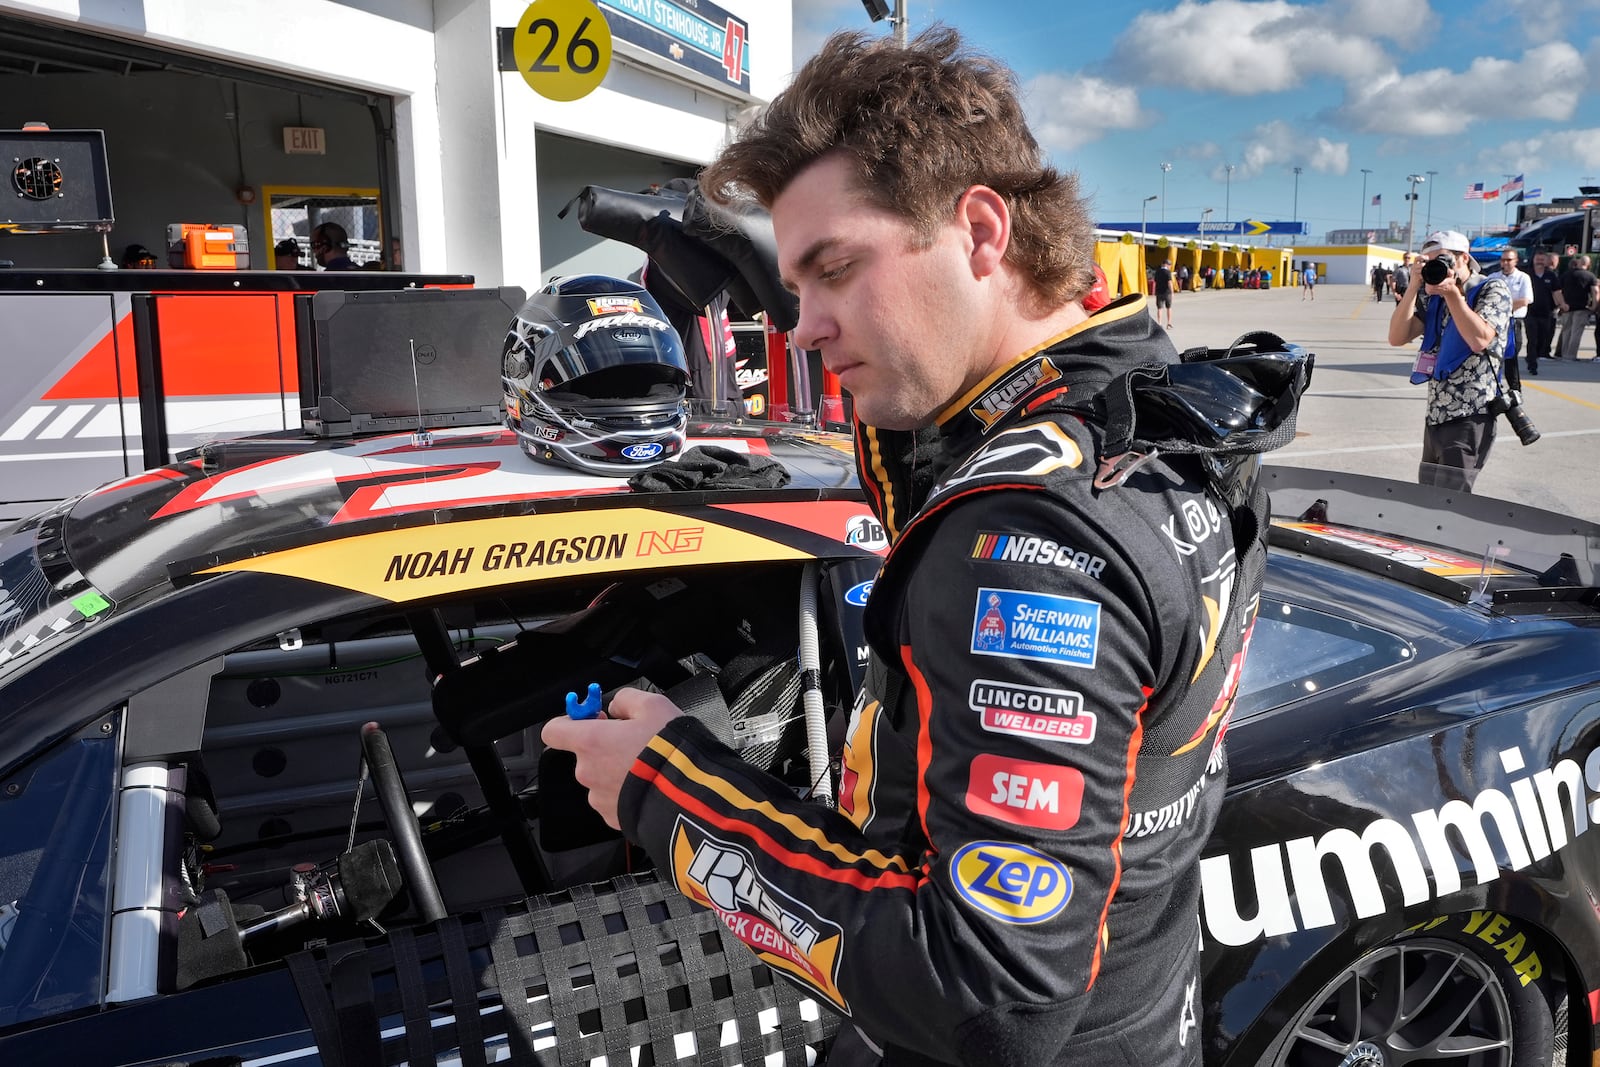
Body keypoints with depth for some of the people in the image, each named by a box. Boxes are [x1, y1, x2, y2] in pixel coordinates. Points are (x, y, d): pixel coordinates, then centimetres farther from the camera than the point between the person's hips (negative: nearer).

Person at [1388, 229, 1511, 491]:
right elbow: (1397, 337, 0)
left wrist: (1452, 292, -19)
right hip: (1436, 416, 7)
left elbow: (1479, 340, -22)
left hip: (1469, 419, -7)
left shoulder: (1492, 289, -6)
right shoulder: (1436, 300, 12)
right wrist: (1414, 287, -8)